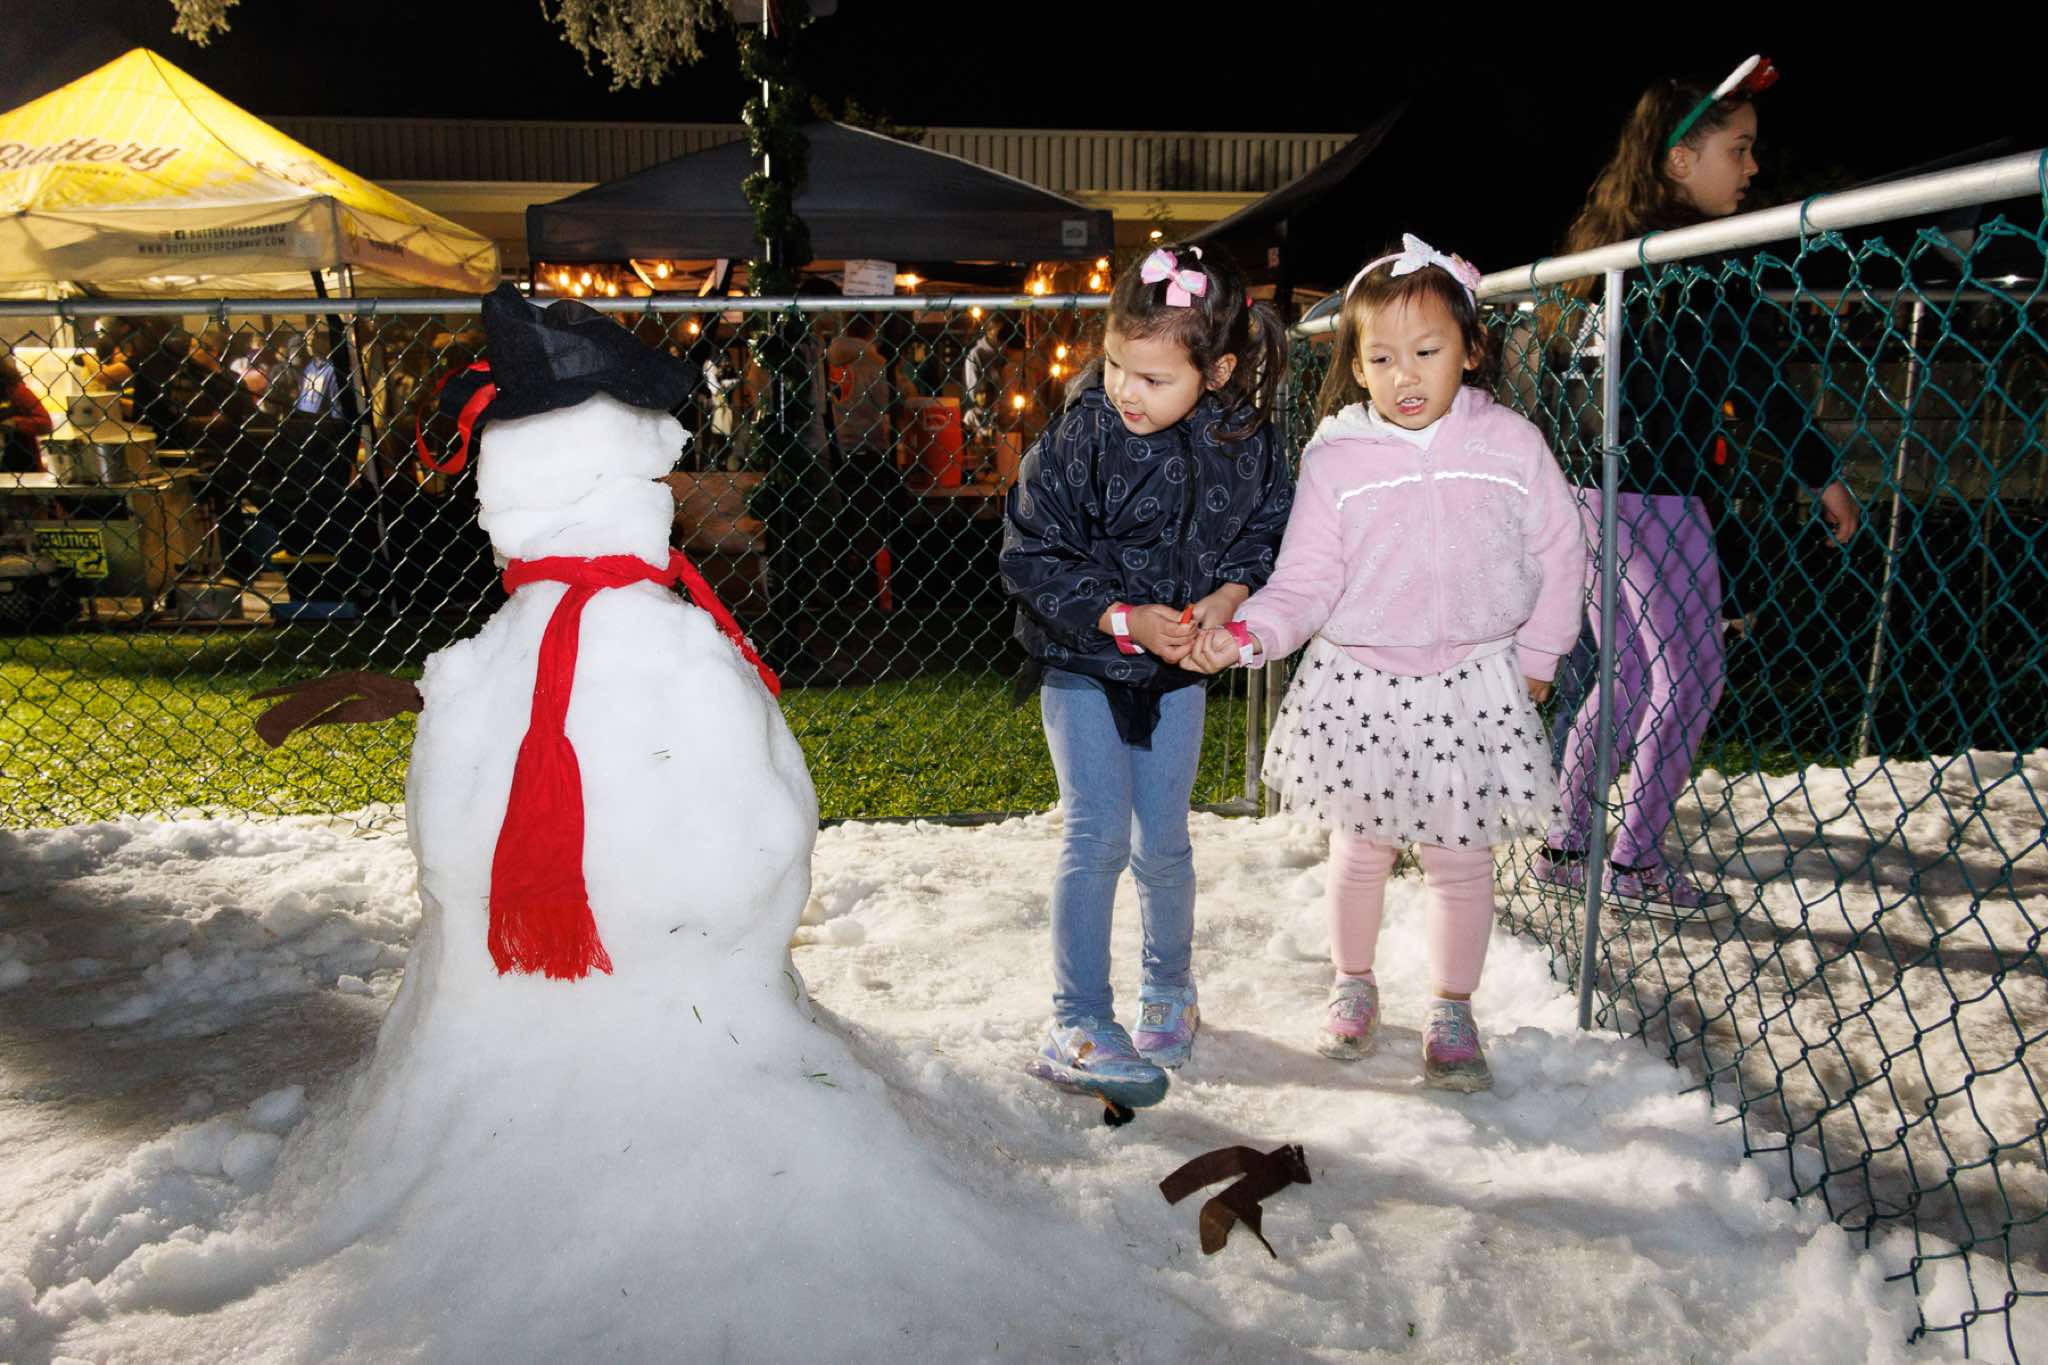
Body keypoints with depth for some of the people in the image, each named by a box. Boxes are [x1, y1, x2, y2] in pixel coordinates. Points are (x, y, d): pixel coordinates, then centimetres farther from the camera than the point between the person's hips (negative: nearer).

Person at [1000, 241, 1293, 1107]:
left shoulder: (1246, 439, -9)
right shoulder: (1078, 437, -19)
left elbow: (1267, 531, 6)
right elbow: (1031, 557, -15)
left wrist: (1227, 595, -13)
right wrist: (1124, 618, -22)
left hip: (1177, 672, 3)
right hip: (1081, 665, -2)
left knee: (1162, 844, 9)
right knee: (1098, 838, -6)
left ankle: (1169, 986, 35)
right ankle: (1078, 1025, 7)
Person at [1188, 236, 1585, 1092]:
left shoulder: (1510, 443, -5)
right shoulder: (1335, 460, -8)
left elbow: (1558, 553, 5)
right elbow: (1305, 581, -9)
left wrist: (1535, 658, 6)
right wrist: (1247, 636, -26)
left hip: (1473, 686, 0)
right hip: (1357, 686, 0)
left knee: (1461, 859, 10)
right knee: (1360, 852, 16)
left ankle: (1453, 1011, 31)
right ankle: (1352, 986, 40)